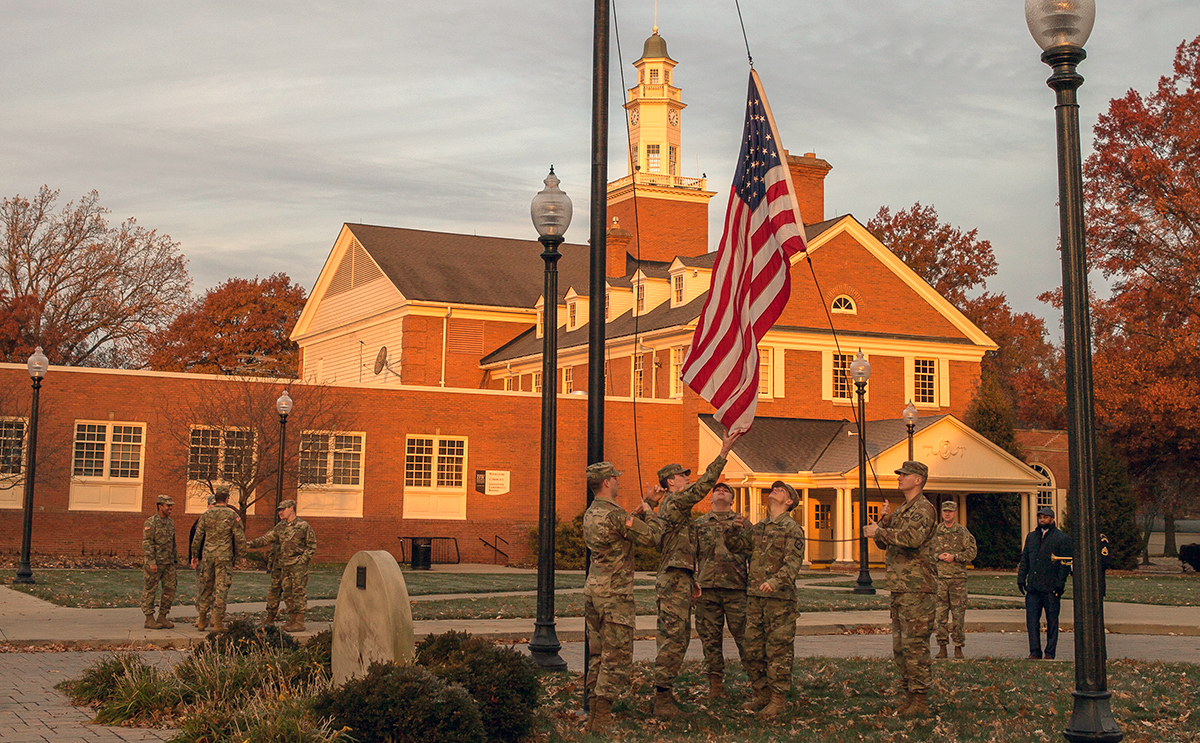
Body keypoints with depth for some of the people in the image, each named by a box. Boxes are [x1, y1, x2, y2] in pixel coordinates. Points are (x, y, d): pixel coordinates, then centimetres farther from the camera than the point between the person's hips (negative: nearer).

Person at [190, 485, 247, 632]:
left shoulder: (206, 515, 5)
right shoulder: (232, 515, -5)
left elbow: (197, 537, 7)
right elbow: (239, 537, -5)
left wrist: (194, 555, 16)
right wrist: (243, 552, 8)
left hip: (207, 555, 3)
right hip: (224, 556, -3)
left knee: (206, 587, 12)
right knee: (221, 588, -1)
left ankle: (202, 621, 16)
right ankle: (218, 622, -4)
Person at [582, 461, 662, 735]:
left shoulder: (590, 514, 12)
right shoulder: (614, 515, -17)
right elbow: (652, 537, -15)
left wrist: (634, 517, 18)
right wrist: (649, 512, 2)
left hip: (593, 590, 9)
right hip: (614, 594, -9)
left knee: (598, 655, 13)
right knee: (617, 658, -5)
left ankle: (594, 715, 15)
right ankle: (602, 718, -8)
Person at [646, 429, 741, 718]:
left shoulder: (672, 507, 22)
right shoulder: (673, 502, -9)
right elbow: (704, 485, -18)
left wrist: (691, 581, 25)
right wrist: (723, 453, -17)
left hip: (677, 580, 11)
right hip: (674, 582, -11)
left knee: (677, 639, 13)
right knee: (673, 639, -11)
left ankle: (665, 695, 17)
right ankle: (663, 700, -11)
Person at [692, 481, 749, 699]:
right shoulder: (699, 524, 15)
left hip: (736, 587, -1)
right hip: (707, 587, 1)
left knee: (744, 635, -4)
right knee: (710, 638, 3)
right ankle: (715, 683, 10)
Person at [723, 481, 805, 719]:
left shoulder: (792, 529, -4)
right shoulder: (758, 528, 18)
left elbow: (793, 562, -15)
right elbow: (736, 546, 19)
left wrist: (776, 581, -30)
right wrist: (736, 528, -2)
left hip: (780, 597, -7)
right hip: (754, 595, 7)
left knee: (778, 649, -4)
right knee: (752, 650, 9)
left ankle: (778, 699, 2)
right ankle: (762, 695, 20)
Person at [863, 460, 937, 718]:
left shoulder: (924, 508, -9)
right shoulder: (901, 510, 21)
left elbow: (914, 537, -27)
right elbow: (884, 543, 21)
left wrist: (879, 531, -18)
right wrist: (884, 521, 4)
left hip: (916, 587, -10)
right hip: (899, 587, 10)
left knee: (915, 643, -8)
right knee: (900, 645, 12)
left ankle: (920, 700, -4)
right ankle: (909, 693, 20)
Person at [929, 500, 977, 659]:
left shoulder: (963, 532, 6)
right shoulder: (935, 531, 10)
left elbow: (972, 552, 2)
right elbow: (926, 551, 11)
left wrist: (954, 557, -10)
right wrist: (938, 556, -7)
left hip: (958, 577, -1)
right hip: (939, 576, 1)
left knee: (958, 613, -1)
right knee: (941, 613, 1)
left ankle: (958, 647, 5)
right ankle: (942, 647, 7)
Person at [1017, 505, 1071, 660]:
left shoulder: (1062, 538, 0)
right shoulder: (1031, 536, 16)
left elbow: (1065, 562, -4)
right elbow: (1025, 559, 18)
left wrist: (1060, 582, -11)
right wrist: (1021, 577, 9)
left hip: (1051, 588, -4)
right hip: (1033, 587, 4)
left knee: (1052, 621, 4)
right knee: (1032, 620, 0)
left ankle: (1050, 653, 11)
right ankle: (1035, 652, 5)